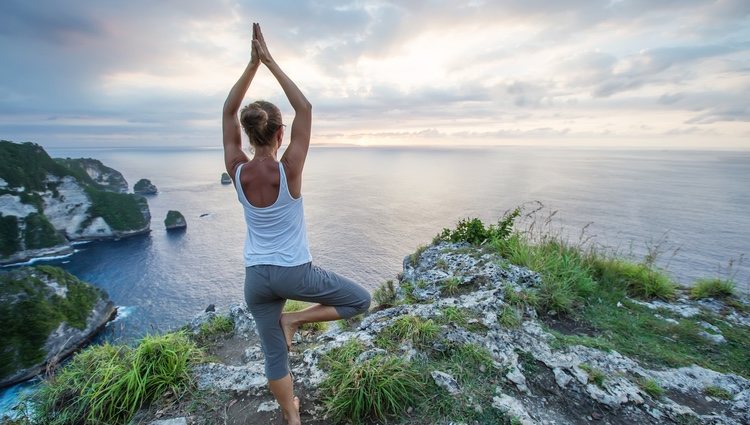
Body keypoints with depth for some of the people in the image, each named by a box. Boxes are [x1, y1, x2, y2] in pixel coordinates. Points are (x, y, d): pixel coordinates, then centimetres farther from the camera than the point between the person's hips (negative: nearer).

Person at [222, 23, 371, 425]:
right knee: (361, 300, 15)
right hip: (295, 273, -4)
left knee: (274, 354, 22)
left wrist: (252, 64, 1)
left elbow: (228, 112, 3)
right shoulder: (289, 169, -18)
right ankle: (295, 319, 6)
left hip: (256, 277, 5)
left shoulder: (237, 171, -9)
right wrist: (270, 62, -4)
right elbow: (305, 108, -9)